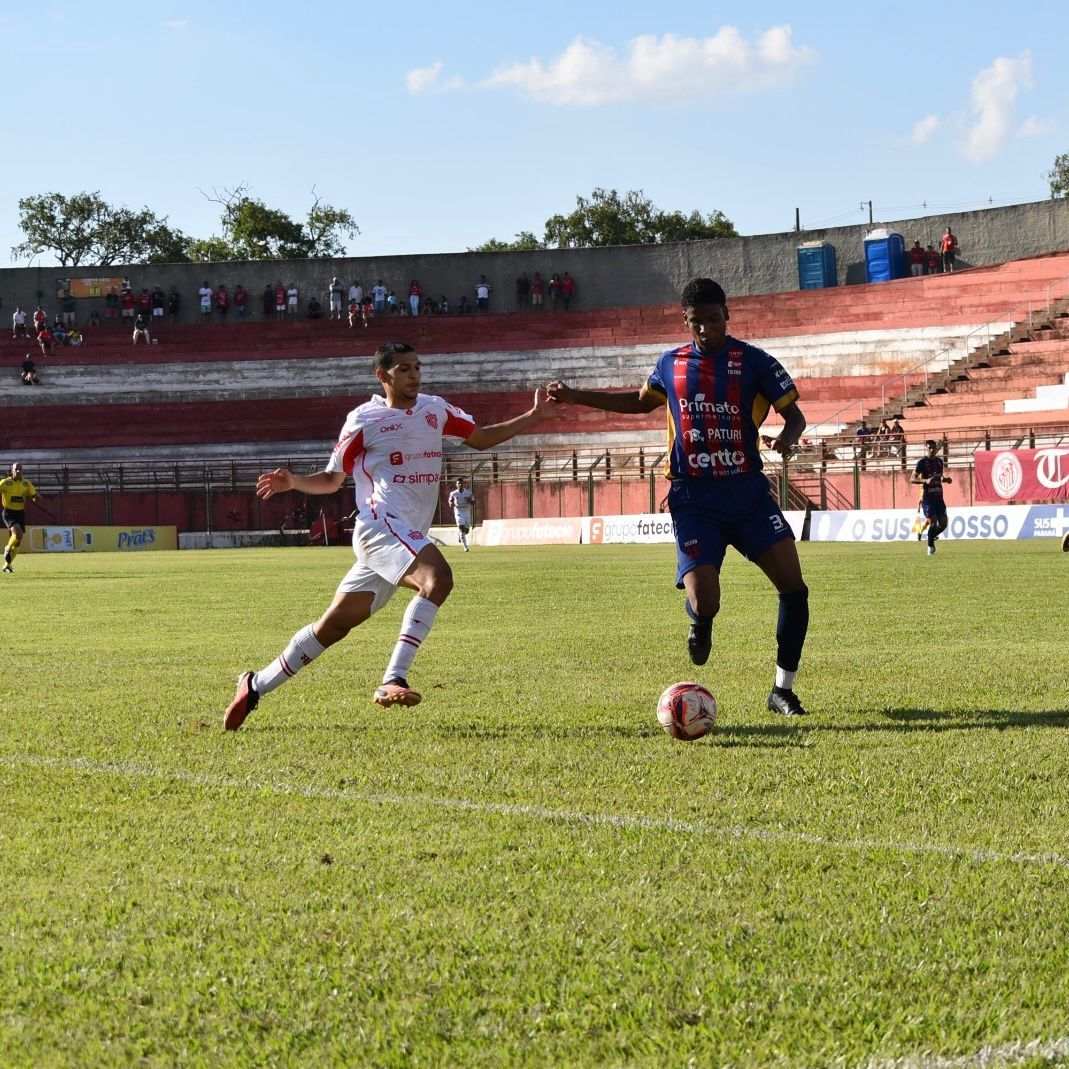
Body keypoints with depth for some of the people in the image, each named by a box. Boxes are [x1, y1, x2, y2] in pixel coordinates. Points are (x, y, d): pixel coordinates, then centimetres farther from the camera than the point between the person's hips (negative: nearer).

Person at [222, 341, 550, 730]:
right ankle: (392, 682, -37)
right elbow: (331, 479, 8)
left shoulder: (435, 409, 16)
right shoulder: (363, 420, 0)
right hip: (380, 523, -7)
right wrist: (293, 482, -11)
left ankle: (256, 686, 18)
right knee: (438, 578, -32)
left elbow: (482, 438, 24)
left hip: (410, 535, 7)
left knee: (335, 625, 8)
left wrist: (533, 416, 13)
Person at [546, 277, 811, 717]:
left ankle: (783, 690, 5)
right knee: (704, 605, -16)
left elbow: (794, 415, 1)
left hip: (749, 494, 0)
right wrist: (575, 397, 25)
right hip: (694, 501, 0)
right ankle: (699, 624, 24)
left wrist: (787, 438, -23)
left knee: (794, 589, -11)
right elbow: (641, 401, 27)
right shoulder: (671, 364, 7)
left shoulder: (754, 362, -2)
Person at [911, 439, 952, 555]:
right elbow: (912, 479, -9)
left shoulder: (939, 461, 12)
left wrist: (945, 479, 5)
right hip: (927, 497, -6)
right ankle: (930, 546, 7)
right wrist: (926, 481, -23)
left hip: (939, 497, 6)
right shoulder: (922, 462, -6)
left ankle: (931, 536, 27)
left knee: (943, 523, 0)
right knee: (933, 523, -11)